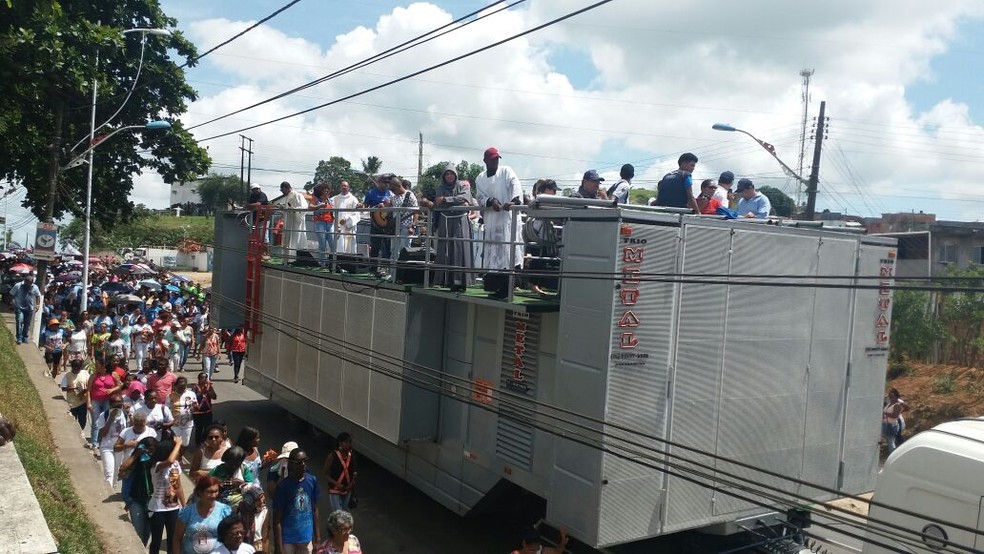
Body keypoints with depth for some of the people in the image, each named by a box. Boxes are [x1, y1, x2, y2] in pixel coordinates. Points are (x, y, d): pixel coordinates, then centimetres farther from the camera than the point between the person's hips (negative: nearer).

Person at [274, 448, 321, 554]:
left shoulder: (312, 480, -4)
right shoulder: (283, 485, -16)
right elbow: (277, 519, -12)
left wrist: (317, 535, 9)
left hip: (307, 537, 4)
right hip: (288, 539, -4)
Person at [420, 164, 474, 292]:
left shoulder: (463, 186, 5)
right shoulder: (440, 188, 11)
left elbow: (463, 198, -15)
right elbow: (437, 204, -2)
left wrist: (445, 199, -18)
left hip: (460, 222, -2)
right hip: (445, 223, 2)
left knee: (460, 251, -7)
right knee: (445, 252, -2)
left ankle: (460, 281, -7)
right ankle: (447, 280, 1)